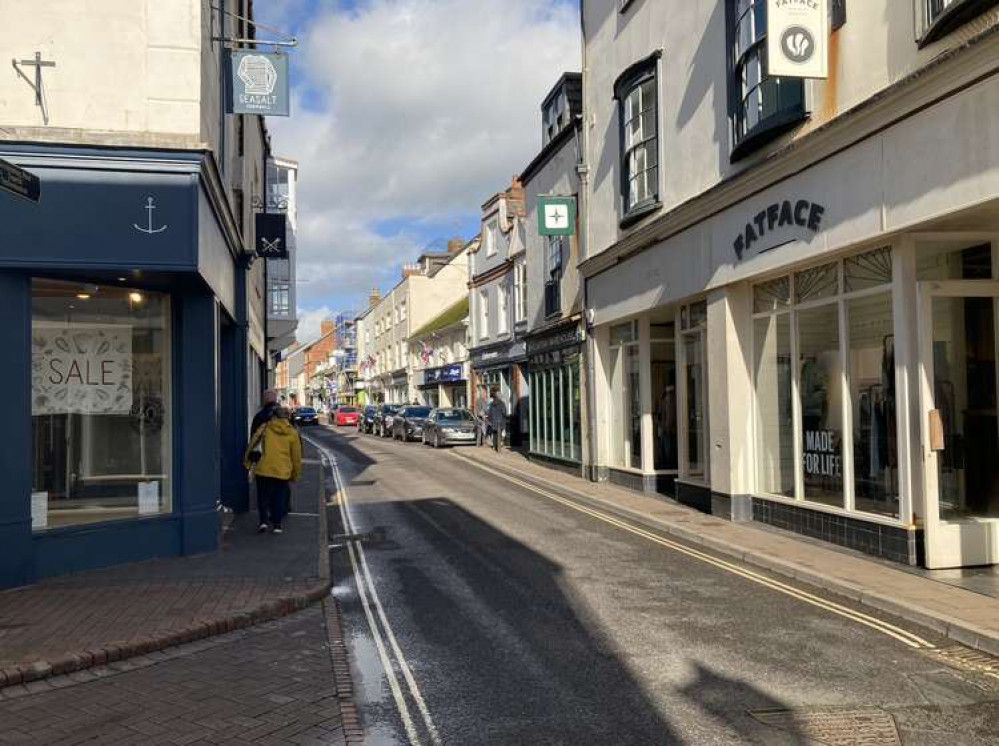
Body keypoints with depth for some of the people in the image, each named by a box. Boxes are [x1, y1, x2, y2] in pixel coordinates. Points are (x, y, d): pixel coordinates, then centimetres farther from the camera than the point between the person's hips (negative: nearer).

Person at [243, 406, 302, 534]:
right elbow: (296, 456, 7)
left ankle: (264, 521, -1)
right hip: (283, 472, 0)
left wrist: (247, 461, 13)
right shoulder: (292, 433, 4)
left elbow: (252, 444, 3)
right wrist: (295, 475, 16)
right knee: (280, 498, 10)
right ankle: (277, 525, 8)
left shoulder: (265, 427, 2)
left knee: (263, 496, 12)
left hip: (263, 469, 0)